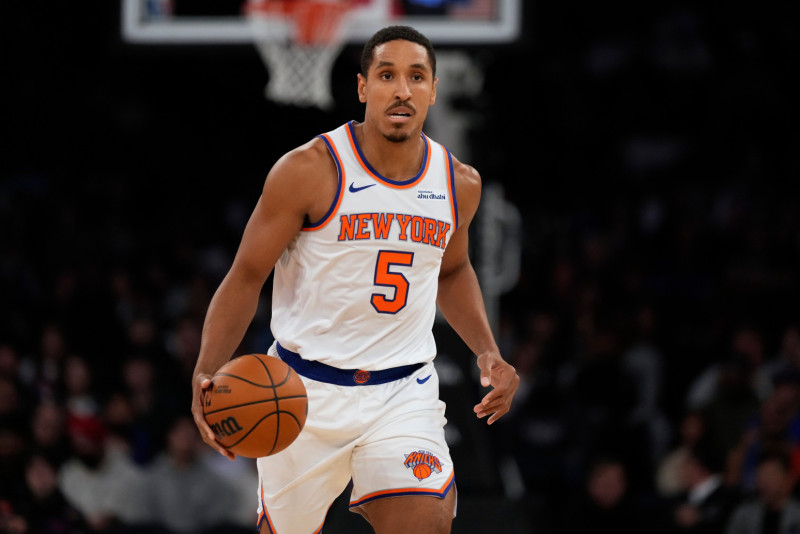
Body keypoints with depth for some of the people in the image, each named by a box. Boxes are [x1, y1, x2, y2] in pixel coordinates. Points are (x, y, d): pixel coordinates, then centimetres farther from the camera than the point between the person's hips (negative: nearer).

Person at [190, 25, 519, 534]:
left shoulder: (460, 184, 3)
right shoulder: (309, 171, -12)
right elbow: (246, 278, -8)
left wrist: (489, 353, 9)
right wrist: (207, 373, -23)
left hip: (404, 391, 2)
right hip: (306, 392, -2)